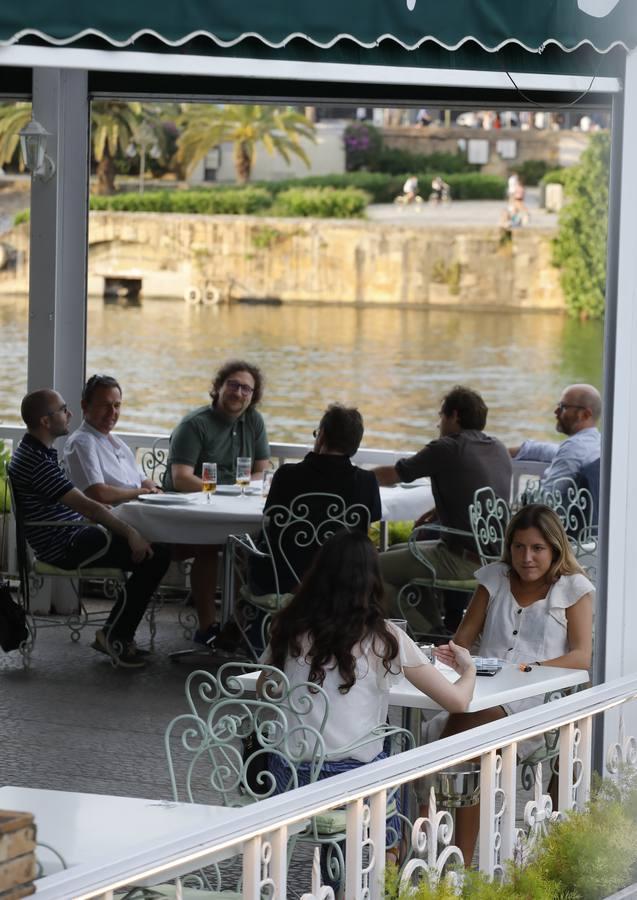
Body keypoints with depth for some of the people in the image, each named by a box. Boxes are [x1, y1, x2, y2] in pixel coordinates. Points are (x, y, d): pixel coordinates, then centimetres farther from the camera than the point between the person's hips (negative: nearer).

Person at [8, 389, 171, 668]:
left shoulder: (33, 450, 12)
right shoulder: (36, 461, -22)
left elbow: (77, 503, 18)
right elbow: (87, 506, -22)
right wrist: (130, 533, -15)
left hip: (70, 537, 11)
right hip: (64, 547, -11)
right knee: (155, 555, -15)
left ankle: (117, 633, 14)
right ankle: (115, 635, -3)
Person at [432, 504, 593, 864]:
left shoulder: (574, 588, 9)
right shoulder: (495, 578, 21)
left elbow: (582, 657, -3)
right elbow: (464, 638, 17)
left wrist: (527, 669, -18)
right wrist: (453, 653, -8)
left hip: (536, 703, -3)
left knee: (475, 720, -33)